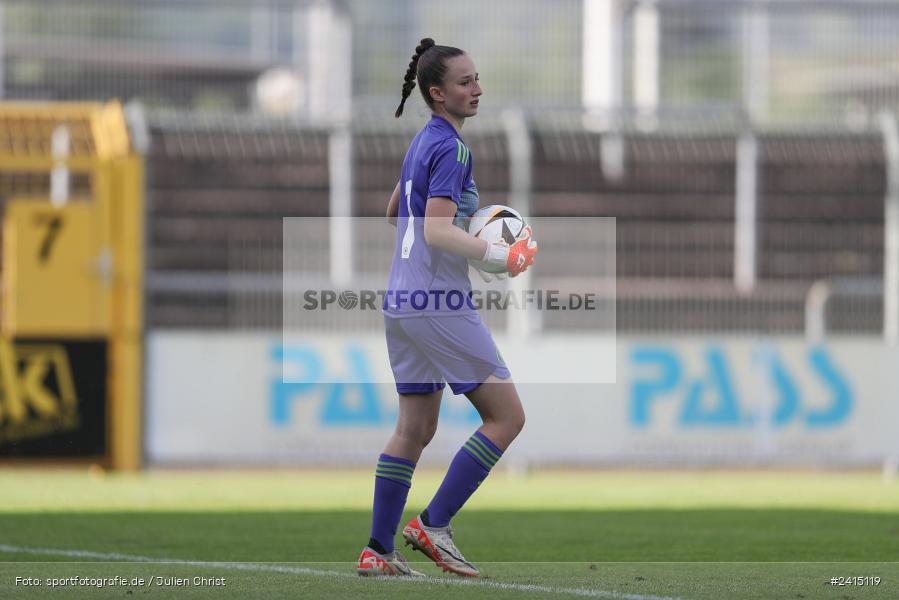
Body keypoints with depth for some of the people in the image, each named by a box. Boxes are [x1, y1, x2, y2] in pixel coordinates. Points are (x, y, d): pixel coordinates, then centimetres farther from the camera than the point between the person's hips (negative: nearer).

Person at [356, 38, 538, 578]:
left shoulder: (423, 142, 15)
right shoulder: (451, 147, -14)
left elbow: (395, 213, 28)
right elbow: (438, 232, -22)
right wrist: (501, 256, -26)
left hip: (402, 304, 10)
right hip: (440, 303, -10)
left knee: (416, 428, 13)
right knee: (507, 415, -5)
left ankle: (378, 550, 11)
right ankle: (434, 523, -7)